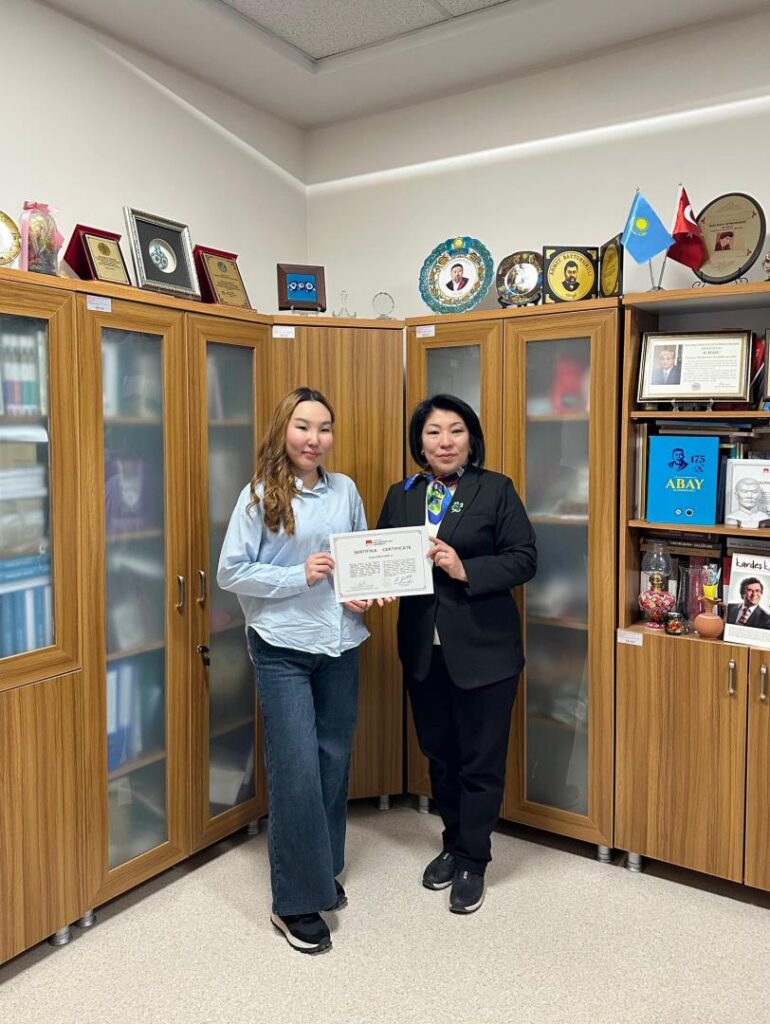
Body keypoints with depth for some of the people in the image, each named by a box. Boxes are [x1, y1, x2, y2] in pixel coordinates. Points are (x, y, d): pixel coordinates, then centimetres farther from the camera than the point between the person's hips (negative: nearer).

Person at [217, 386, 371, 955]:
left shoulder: (345, 490, 5)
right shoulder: (259, 496, -6)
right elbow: (230, 572, -8)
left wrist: (365, 594, -4)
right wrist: (299, 576, -18)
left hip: (340, 644, 4)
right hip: (282, 648, -4)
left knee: (334, 762, 14)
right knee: (297, 769, -5)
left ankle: (324, 871, 35)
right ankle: (295, 902, 12)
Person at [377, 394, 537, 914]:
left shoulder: (496, 489, -5)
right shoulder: (401, 496, 7)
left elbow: (524, 559, -10)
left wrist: (466, 570, -22)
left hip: (483, 648, -4)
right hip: (423, 649, 4)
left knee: (481, 759, 7)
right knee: (439, 753, 18)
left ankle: (472, 862, 25)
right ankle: (454, 843, 38)